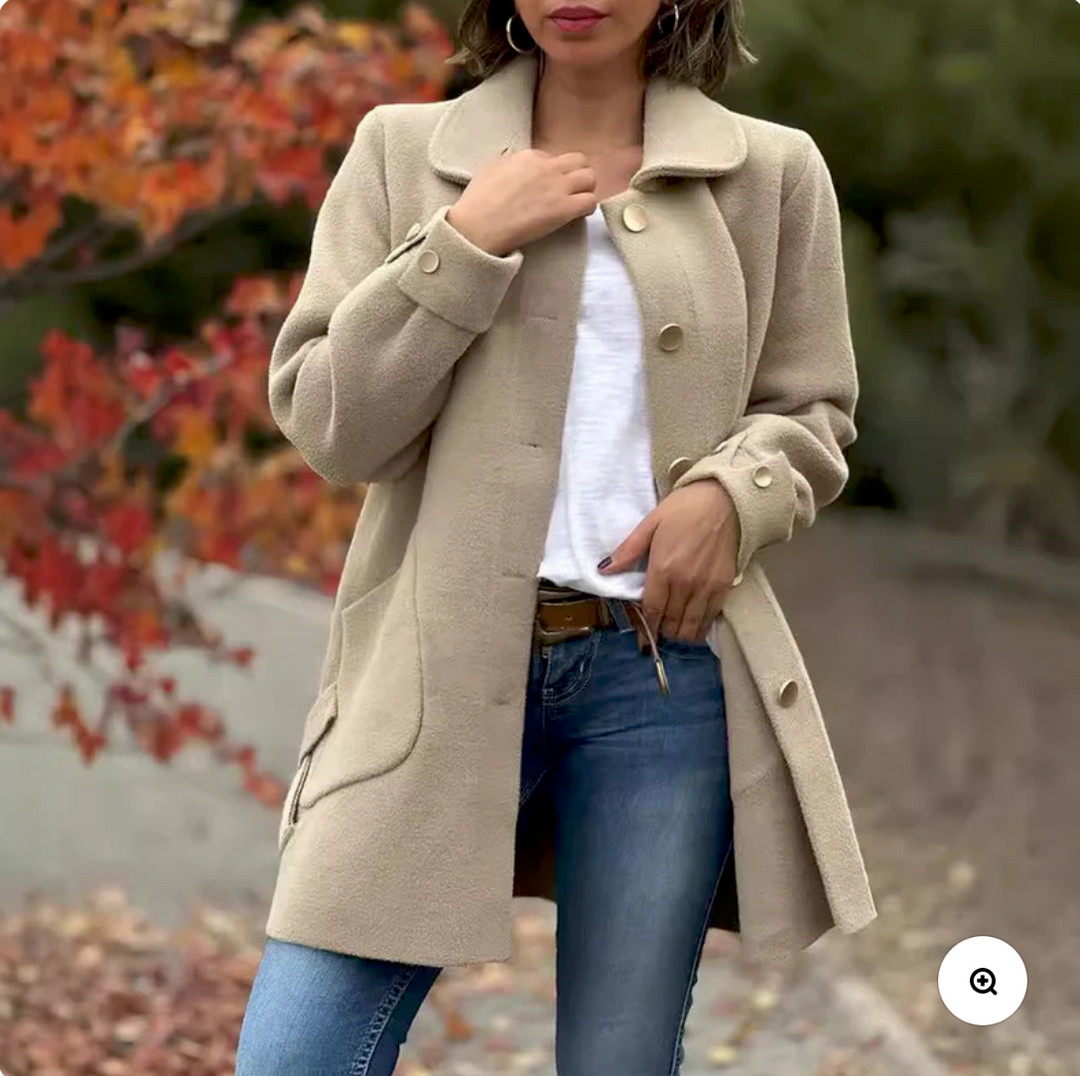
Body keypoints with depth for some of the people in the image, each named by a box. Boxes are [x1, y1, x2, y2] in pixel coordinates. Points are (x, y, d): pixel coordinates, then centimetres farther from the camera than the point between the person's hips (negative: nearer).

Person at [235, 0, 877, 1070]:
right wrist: (467, 243, -8)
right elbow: (324, 422, 2)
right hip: (442, 665, 0)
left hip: (664, 668, 1)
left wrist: (733, 493, -6)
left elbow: (812, 412, 15)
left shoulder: (772, 172, 8)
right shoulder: (402, 151, 7)